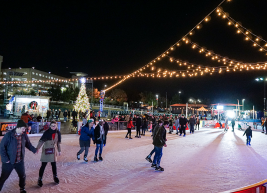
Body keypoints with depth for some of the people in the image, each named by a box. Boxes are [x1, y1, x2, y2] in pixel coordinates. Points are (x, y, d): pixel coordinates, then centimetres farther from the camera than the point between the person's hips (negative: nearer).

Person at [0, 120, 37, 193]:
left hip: (20, 161, 4)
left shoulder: (24, 135, -3)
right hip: (9, 162, -4)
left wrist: (34, 150, -3)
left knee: (22, 176, 14)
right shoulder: (9, 135, -17)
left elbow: (28, 144, 9)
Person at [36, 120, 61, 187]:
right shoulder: (47, 132, -13)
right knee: (43, 165, -1)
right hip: (46, 150, -3)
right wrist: (37, 148, -30)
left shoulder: (58, 133, -1)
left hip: (53, 150, 3)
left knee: (54, 164, 12)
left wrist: (59, 150, 13)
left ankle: (55, 177, 32)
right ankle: (40, 179, 14)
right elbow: (41, 140, -19)